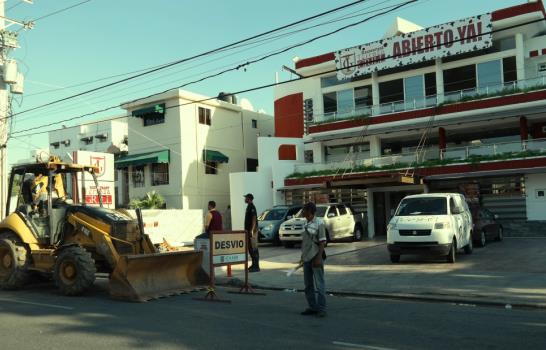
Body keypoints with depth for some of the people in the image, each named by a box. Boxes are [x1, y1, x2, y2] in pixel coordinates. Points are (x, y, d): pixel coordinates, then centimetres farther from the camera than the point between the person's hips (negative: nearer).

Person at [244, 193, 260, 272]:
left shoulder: (252, 207, -14)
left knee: (254, 249, -7)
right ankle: (254, 264, 22)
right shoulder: (248, 207, 16)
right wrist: (246, 230, 21)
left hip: (252, 231, -10)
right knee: (250, 248, 14)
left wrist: (252, 230, -25)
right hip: (248, 231, 10)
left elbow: (254, 219, -21)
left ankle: (256, 266, -5)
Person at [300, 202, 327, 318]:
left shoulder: (319, 223, -11)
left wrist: (319, 258, -19)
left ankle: (322, 309, 4)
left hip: (315, 258, -8)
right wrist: (303, 256, 17)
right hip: (306, 258, 8)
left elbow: (322, 242, -13)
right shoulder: (306, 224, 11)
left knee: (319, 285, -3)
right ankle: (313, 307, 23)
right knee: (308, 285, 13)